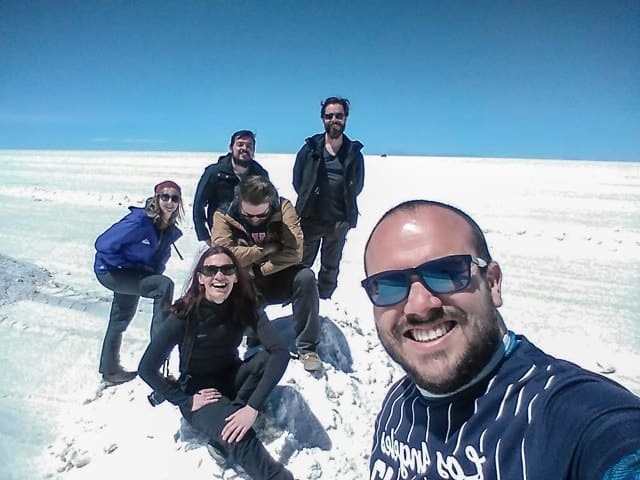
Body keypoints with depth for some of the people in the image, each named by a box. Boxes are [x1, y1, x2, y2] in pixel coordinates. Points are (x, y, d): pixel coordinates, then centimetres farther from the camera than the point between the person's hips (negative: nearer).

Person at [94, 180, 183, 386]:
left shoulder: (171, 231, -7)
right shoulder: (140, 221, -29)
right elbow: (104, 245, -26)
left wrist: (152, 273, -6)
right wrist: (129, 266, -20)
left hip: (134, 276, 9)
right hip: (110, 271, -8)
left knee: (120, 321, 23)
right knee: (165, 285, -27)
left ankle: (109, 371, 44)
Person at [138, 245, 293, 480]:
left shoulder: (243, 307, -16)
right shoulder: (185, 315, -22)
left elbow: (280, 352, -27)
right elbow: (147, 369, -16)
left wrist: (252, 407, -37)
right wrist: (186, 401, -18)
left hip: (231, 379, 4)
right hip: (198, 390, -4)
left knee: (268, 359, -28)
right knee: (238, 437, -34)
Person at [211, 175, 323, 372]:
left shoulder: (283, 208, -15)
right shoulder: (224, 215, -13)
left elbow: (295, 251, -24)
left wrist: (256, 269, -24)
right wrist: (266, 249, -22)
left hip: (278, 279, 0)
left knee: (306, 277, -30)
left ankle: (307, 347, -14)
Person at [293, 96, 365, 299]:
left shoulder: (353, 152, -1)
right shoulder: (311, 148, -3)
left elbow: (357, 186, 7)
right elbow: (297, 181, 2)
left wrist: (343, 201, 0)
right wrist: (309, 200, -1)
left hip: (339, 221, 1)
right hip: (310, 218, -1)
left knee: (330, 267, 15)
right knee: (301, 264, 7)